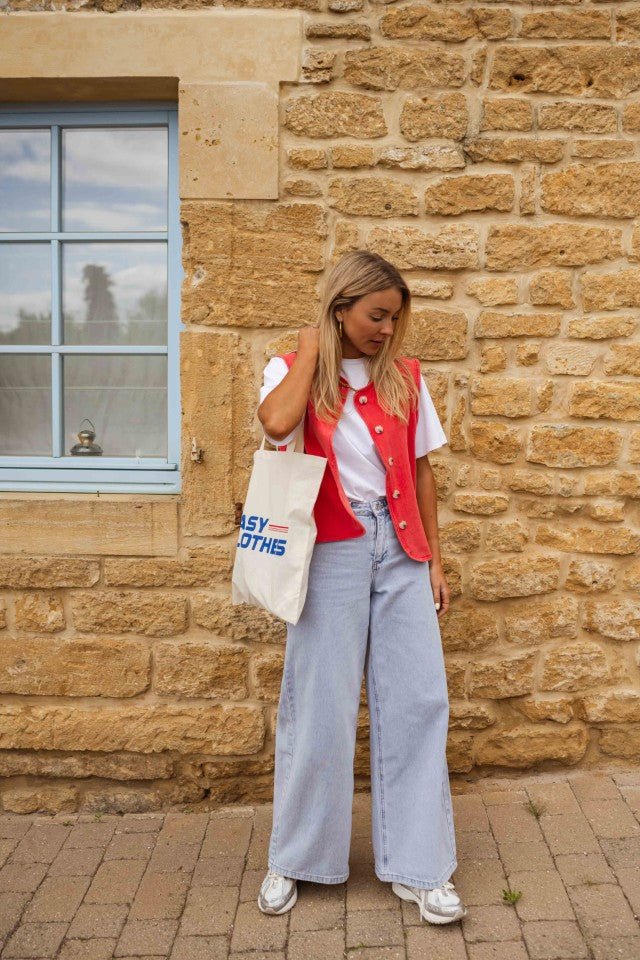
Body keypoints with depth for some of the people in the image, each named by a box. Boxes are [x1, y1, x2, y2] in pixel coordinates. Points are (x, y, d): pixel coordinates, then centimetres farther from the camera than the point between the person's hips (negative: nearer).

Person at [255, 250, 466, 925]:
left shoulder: (404, 376, 9)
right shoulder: (293, 370, 1)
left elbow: (419, 469, 12)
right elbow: (276, 423, -24)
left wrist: (433, 559, 9)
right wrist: (311, 351, -10)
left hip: (400, 551, 3)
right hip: (332, 554, -3)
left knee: (416, 701, 2)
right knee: (320, 709, 3)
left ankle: (416, 868, 16)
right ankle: (294, 859, 24)